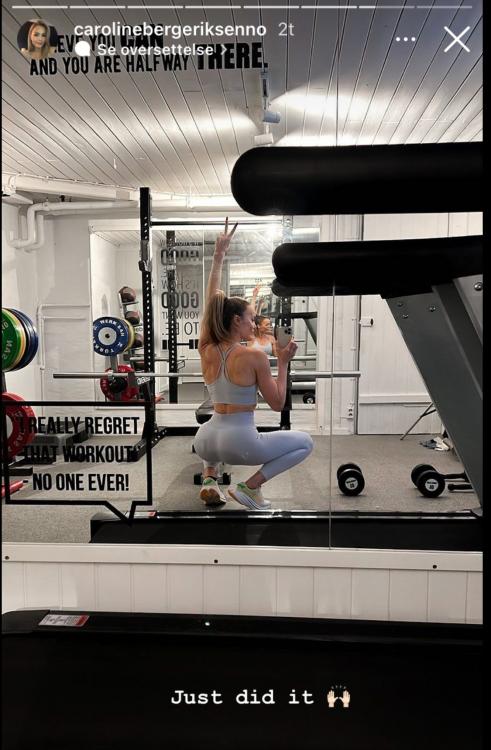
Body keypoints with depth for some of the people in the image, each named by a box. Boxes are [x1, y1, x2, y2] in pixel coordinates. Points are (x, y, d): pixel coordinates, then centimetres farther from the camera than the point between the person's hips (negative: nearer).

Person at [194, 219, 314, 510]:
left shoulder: (206, 350, 2)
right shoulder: (255, 357, -12)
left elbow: (211, 301, 10)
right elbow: (278, 404, -7)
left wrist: (219, 255, 13)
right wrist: (283, 363, 0)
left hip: (206, 441, 6)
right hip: (240, 442, -6)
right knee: (305, 442, 13)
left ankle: (209, 479, 21)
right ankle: (250, 486, 3)